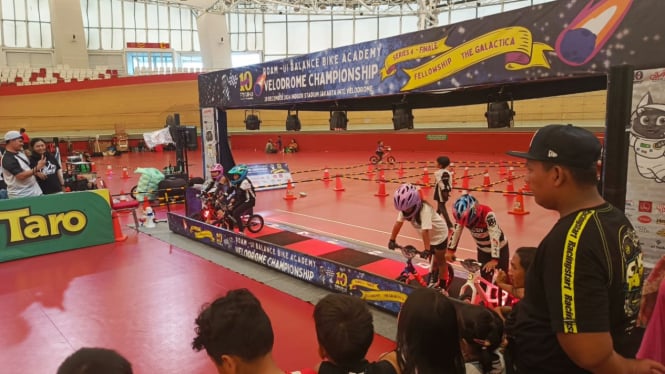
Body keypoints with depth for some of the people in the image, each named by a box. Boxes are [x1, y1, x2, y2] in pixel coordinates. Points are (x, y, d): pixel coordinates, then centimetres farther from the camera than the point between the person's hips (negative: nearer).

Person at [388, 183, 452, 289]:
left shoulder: (425, 210, -41)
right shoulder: (405, 207, -21)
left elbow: (425, 230, -46)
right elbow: (398, 223, -21)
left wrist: (427, 249, -49)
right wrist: (392, 240, -23)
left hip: (439, 234, -6)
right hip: (428, 235, 7)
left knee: (440, 260, 9)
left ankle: (443, 285, 25)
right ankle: (433, 279, 45)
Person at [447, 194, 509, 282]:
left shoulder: (488, 214, -36)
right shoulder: (463, 215, -21)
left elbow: (495, 236, -40)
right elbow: (456, 231, -12)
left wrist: (494, 259, -44)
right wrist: (450, 250, -14)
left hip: (499, 248, -4)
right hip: (482, 249, 4)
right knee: (484, 279, 6)